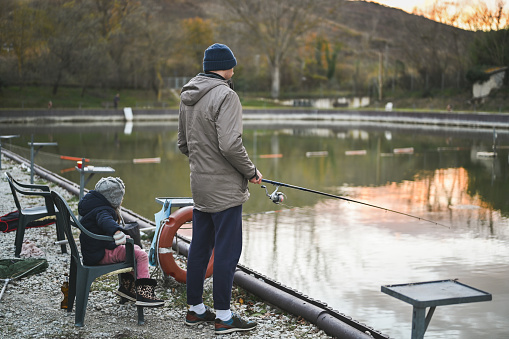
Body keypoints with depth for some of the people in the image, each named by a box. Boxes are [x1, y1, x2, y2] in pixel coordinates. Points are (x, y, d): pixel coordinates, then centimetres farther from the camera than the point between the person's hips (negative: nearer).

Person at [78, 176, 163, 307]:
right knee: (142, 255, -15)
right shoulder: (102, 210, -20)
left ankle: (126, 285, 27)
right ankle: (144, 293, -18)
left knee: (135, 248, 25)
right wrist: (117, 231, -63)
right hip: (101, 255, -11)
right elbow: (105, 220, -45)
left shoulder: (92, 207, 14)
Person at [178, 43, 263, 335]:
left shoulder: (187, 98, 12)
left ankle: (196, 309, 23)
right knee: (227, 250, -3)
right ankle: (224, 316, 3)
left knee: (200, 247, 14)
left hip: (200, 187, 9)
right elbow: (230, 145, -24)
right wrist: (251, 172, -11)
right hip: (224, 188, -9)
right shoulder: (225, 96, -16)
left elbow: (183, 144, 19)